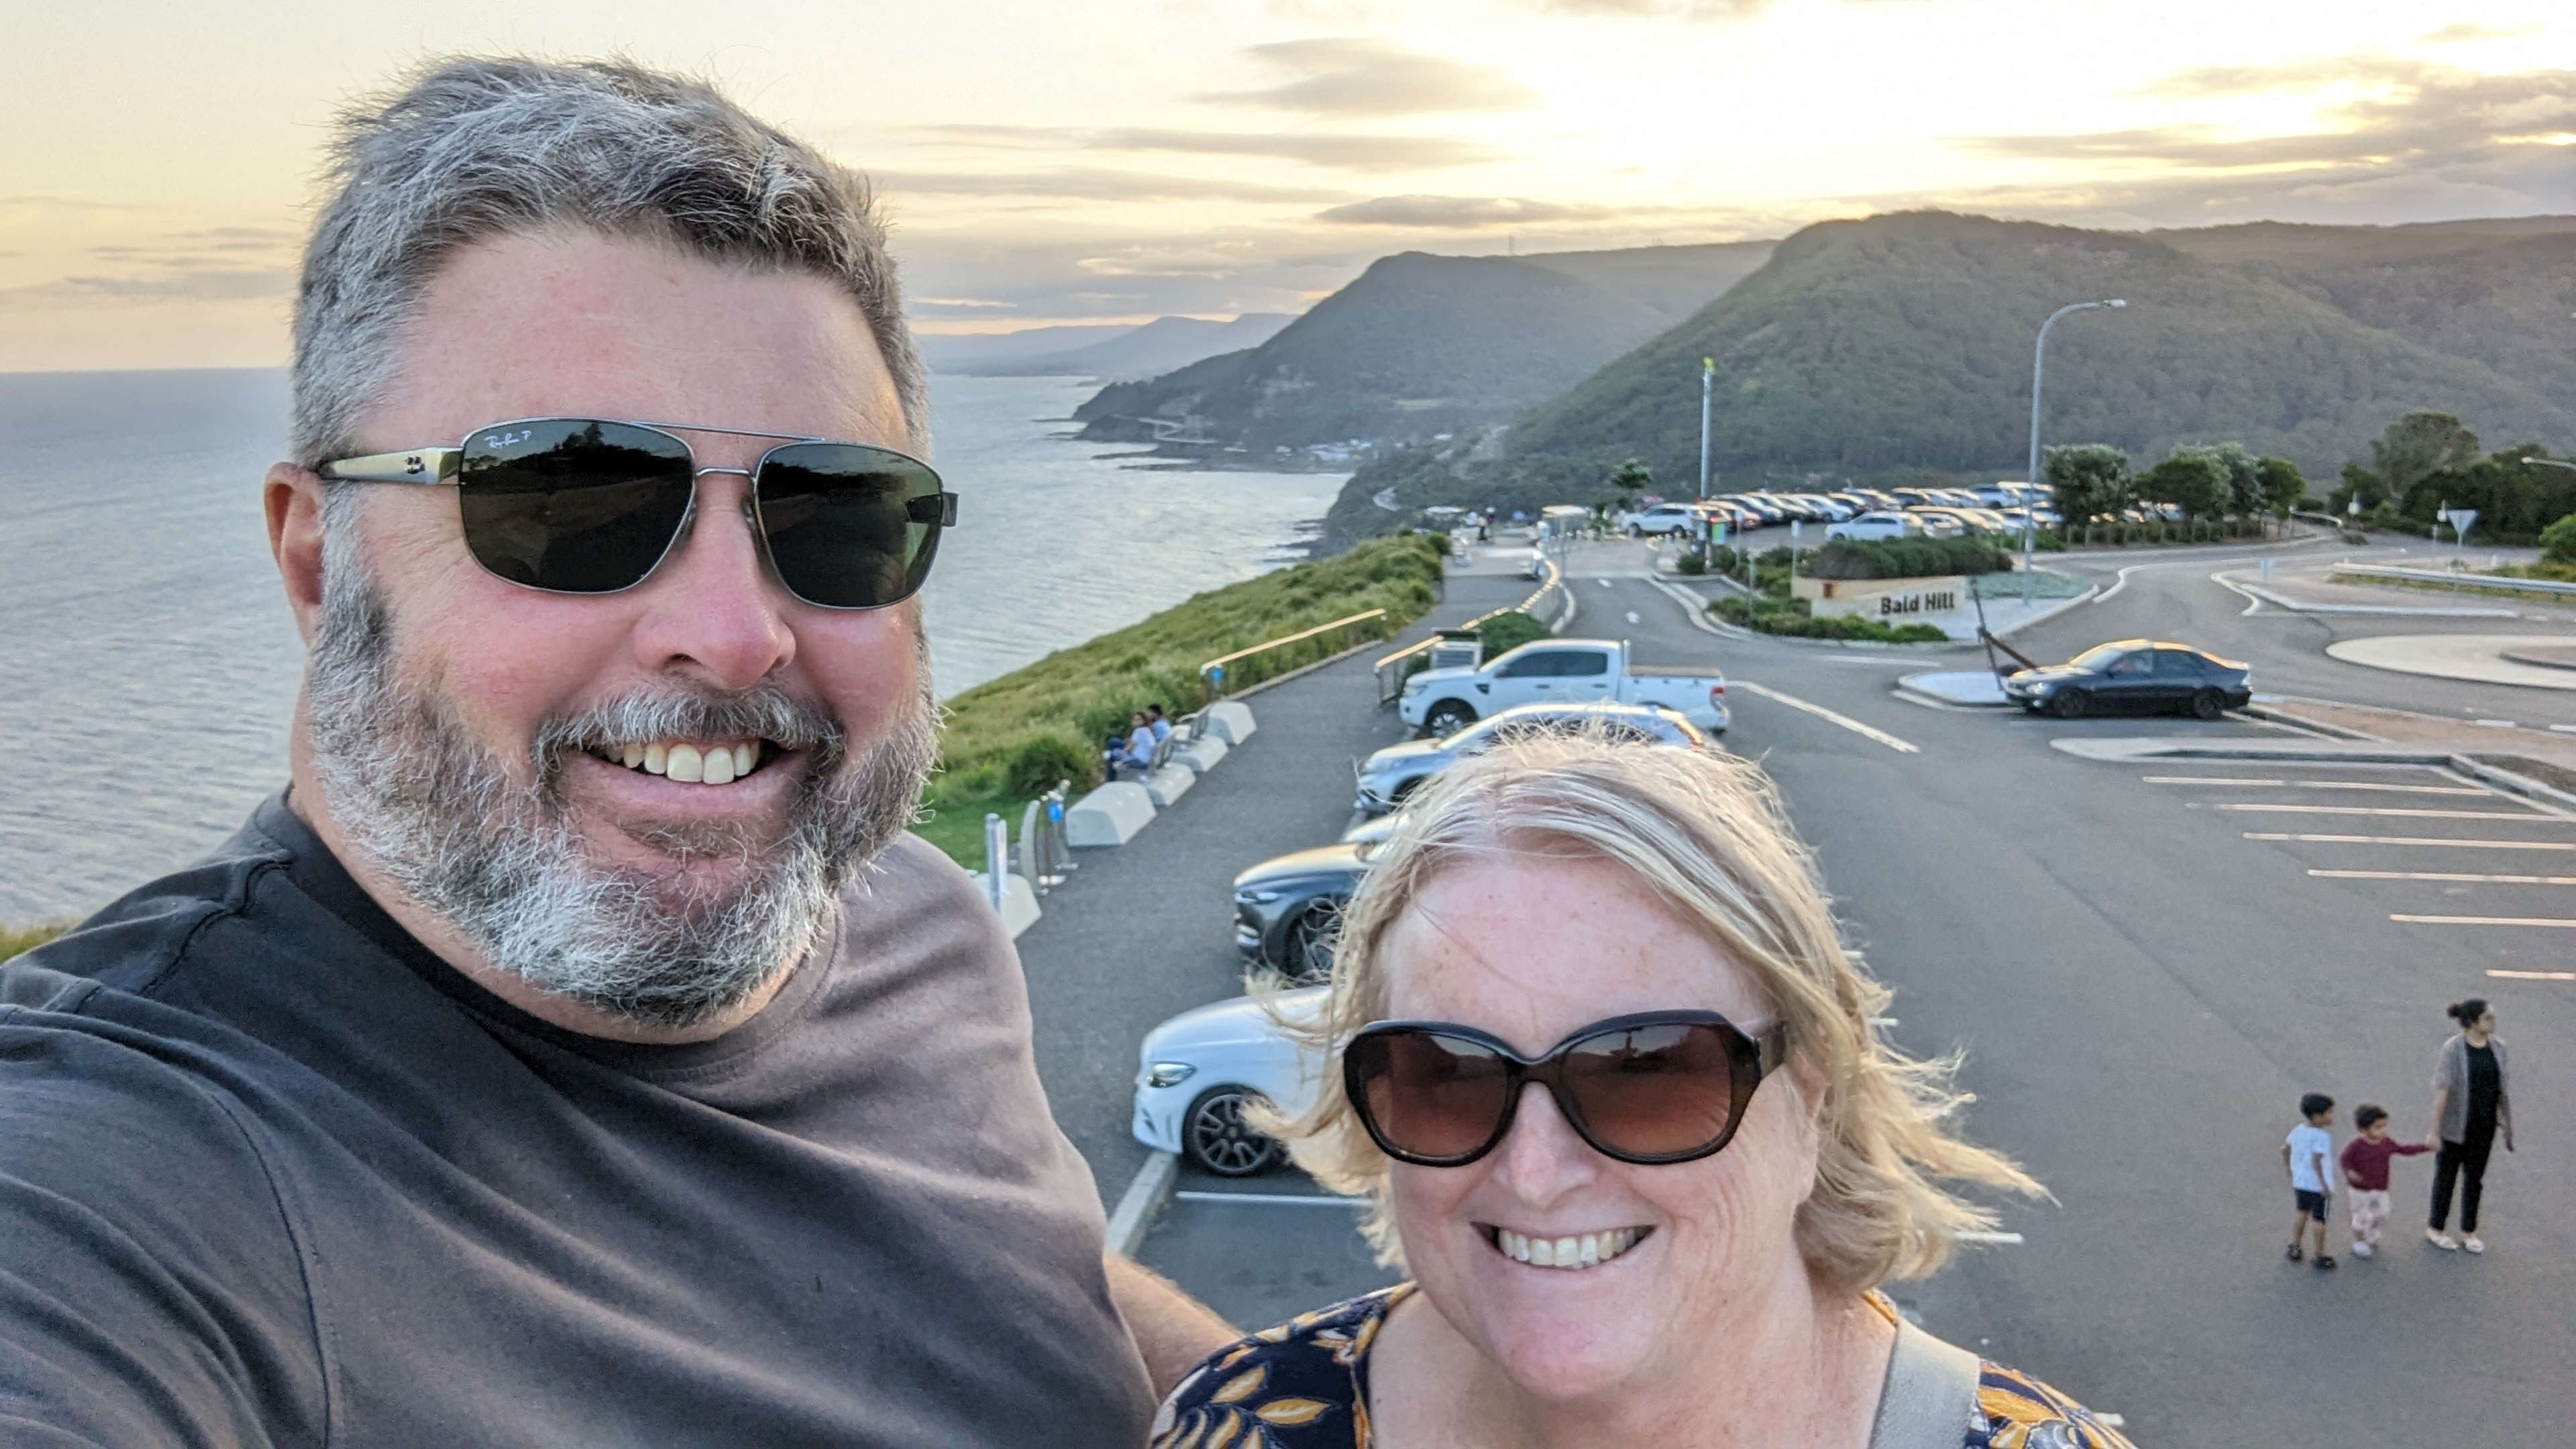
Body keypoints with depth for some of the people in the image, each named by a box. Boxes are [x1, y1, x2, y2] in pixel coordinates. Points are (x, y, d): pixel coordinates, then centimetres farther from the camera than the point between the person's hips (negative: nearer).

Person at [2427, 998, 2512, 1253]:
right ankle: (2435, 1229, 29)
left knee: (2475, 1178, 16)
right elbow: (2441, 1091, -17)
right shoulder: (2453, 1049, -18)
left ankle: (2468, 1232, 31)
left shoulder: (2498, 1047, -3)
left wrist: (2508, 1124, 8)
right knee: (2446, 1177, 12)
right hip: (2455, 1126, -4)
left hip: (2485, 1127, 4)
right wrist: (2435, 1131, -15)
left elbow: (2502, 1088, 5)